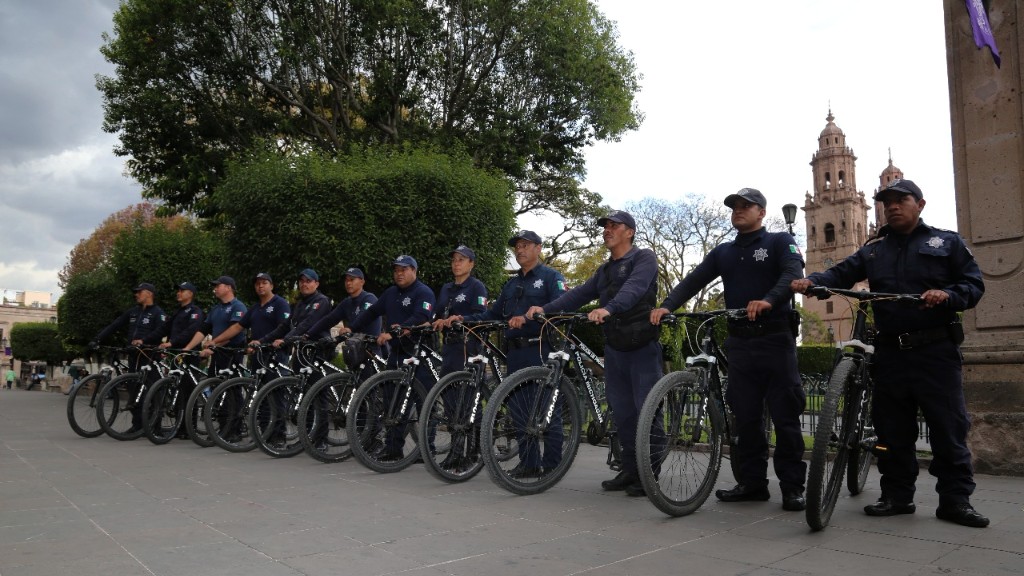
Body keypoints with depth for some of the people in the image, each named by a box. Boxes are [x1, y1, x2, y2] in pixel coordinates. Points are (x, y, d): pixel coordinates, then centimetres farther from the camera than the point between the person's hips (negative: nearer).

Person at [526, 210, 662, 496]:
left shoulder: (644, 258, -5)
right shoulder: (605, 270, 17)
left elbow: (634, 288, -25)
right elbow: (579, 294, 5)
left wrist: (609, 309, -43)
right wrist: (545, 309, -9)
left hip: (642, 347, -7)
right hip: (614, 349, 7)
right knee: (622, 413, 10)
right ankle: (630, 470, 19)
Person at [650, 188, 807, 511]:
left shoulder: (780, 242, 4)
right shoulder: (723, 252, 16)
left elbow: (793, 273, -16)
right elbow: (693, 281, 4)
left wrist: (768, 300, -35)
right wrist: (667, 305, -13)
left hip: (775, 339, -4)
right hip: (739, 341, 5)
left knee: (785, 415, -1)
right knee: (745, 417, 7)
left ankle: (793, 487, 6)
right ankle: (752, 482, 15)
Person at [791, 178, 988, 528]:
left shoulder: (947, 242, 9)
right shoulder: (873, 250, 16)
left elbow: (974, 284, 4)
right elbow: (841, 273, 3)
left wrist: (947, 295, -18)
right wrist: (812, 281, -18)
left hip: (936, 352, -3)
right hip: (890, 354, 3)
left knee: (949, 427, -1)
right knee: (892, 430, 7)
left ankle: (955, 499, 9)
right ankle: (897, 495, 17)